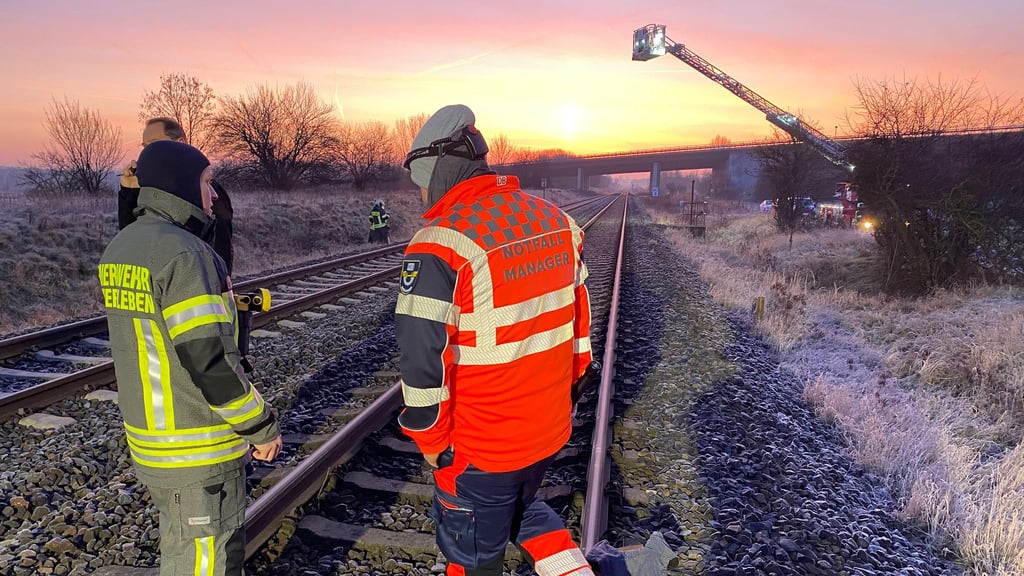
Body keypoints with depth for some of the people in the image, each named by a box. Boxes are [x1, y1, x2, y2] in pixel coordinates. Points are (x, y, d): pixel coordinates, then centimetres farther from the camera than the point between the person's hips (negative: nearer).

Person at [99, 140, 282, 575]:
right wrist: (261, 427, -15)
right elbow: (210, 359, -25)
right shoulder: (184, 253, -23)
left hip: (150, 439, 9)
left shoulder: (120, 248, 6)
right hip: (200, 451, -9)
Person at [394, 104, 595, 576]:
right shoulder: (556, 220, -1)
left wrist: (430, 442, -7)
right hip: (552, 430, 6)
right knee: (522, 507, 33)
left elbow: (423, 360, -22)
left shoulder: (440, 245, -22)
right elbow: (579, 319, 8)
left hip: (479, 447, -6)